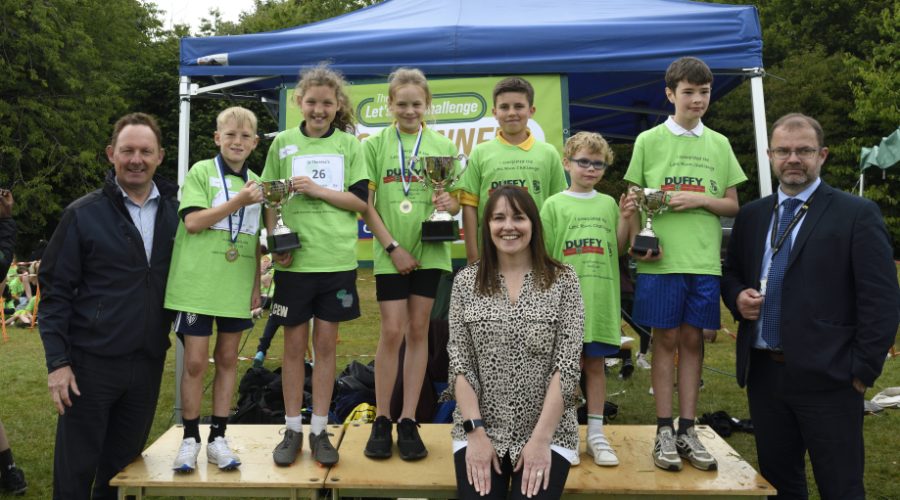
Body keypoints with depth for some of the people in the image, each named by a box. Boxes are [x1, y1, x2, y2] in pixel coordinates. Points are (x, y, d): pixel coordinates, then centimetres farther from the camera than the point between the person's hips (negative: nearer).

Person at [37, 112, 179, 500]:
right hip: (91, 361, -3)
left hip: (148, 362, 3)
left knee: (124, 464, 15)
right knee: (76, 468, 8)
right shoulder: (82, 215, -4)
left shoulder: (174, 212, 4)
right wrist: (57, 361, -9)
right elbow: (55, 292, -4)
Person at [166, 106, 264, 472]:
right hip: (198, 282, -4)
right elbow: (192, 222, -13)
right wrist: (238, 201, -18)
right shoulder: (201, 171, -1)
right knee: (195, 360, 0)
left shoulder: (255, 182, 12)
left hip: (237, 287, 4)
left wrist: (256, 285, 12)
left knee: (228, 358, 9)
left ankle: (218, 438, 19)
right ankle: (190, 438, 16)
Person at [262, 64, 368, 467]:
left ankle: (319, 430, 18)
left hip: (336, 259, 0)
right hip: (294, 260, 0)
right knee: (294, 344, 7)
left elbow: (361, 202, 0)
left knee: (326, 345, 6)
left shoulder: (349, 145, 5)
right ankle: (292, 430, 20)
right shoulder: (283, 143, 6)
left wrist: (317, 189, -12)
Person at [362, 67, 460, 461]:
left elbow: (455, 203, 8)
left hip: (429, 251, 2)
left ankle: (408, 421, 14)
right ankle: (381, 421, 11)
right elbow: (367, 205, -2)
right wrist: (393, 247, -10)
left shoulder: (442, 146, 7)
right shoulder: (375, 144, 3)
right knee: (392, 332, -3)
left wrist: (450, 203, -15)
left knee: (418, 331, 5)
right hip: (390, 252, -1)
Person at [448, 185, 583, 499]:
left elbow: (567, 366, -7)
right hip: (479, 429, 1)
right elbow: (459, 364, -1)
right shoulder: (466, 282, 2)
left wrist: (541, 438, -14)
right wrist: (475, 432, -10)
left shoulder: (563, 279, -2)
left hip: (548, 430, -1)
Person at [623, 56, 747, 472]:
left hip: (704, 260, 3)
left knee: (692, 340, 7)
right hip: (662, 260, -2)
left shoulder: (719, 145, 12)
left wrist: (700, 199, -7)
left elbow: (733, 205, 13)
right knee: (665, 339, 2)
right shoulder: (649, 140, 4)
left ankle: (687, 431, 16)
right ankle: (664, 433, 11)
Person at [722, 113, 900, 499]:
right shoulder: (751, 215, 11)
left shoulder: (857, 214, -4)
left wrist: (864, 370, -10)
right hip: (762, 373, 5)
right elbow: (731, 273, 21)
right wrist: (738, 297, -2)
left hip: (826, 377, -5)